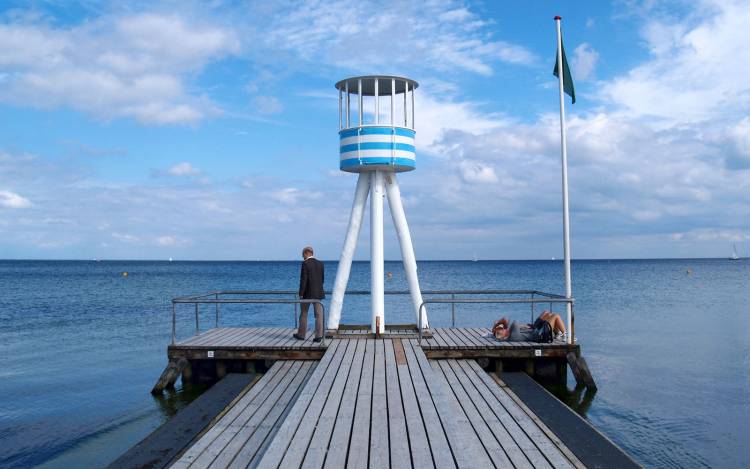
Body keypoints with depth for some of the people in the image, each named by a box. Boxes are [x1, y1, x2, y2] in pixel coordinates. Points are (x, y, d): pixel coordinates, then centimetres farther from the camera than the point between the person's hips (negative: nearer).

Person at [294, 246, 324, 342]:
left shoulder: (305, 264, -12)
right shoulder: (320, 263, 6)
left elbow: (303, 280, -15)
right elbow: (322, 279, 11)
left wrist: (301, 294, -11)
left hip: (307, 293, -4)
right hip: (318, 293, 4)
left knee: (303, 314, 11)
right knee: (319, 315, 2)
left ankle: (301, 335, 21)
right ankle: (319, 335, -2)